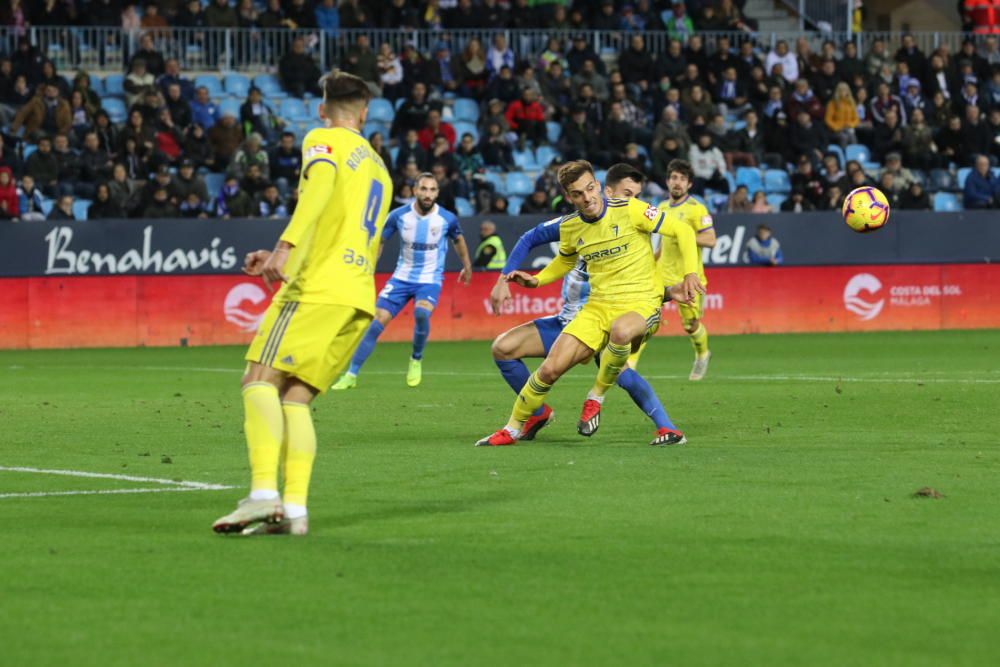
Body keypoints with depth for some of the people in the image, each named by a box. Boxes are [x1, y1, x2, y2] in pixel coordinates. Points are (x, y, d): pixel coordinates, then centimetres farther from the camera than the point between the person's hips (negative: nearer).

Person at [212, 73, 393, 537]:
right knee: (295, 398, 4)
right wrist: (282, 260, 34)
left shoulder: (323, 140, 6)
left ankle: (263, 494, -29)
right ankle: (294, 509, -11)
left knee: (260, 380, -12)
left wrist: (287, 245, -29)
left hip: (319, 286, -7)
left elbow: (321, 183, -17)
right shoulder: (379, 168, 29)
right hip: (359, 295, 7)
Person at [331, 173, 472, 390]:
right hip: (402, 277, 2)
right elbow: (379, 240, 4)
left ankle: (416, 360, -4)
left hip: (431, 279, -2)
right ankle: (351, 375, 3)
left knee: (422, 313, -32)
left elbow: (458, 240, 12)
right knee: (376, 322, -8)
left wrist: (467, 267, 23)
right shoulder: (399, 215, -10)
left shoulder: (447, 219, -11)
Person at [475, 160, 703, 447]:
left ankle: (596, 398, -15)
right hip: (598, 305, 4)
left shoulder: (629, 210, -11)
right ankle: (513, 429, 15)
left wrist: (690, 273, -15)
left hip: (641, 303, -4)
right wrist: (536, 280, 11)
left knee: (621, 330, -41)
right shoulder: (569, 227, 4)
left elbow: (683, 231, -4)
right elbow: (565, 261, 28)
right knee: (550, 369, -8)